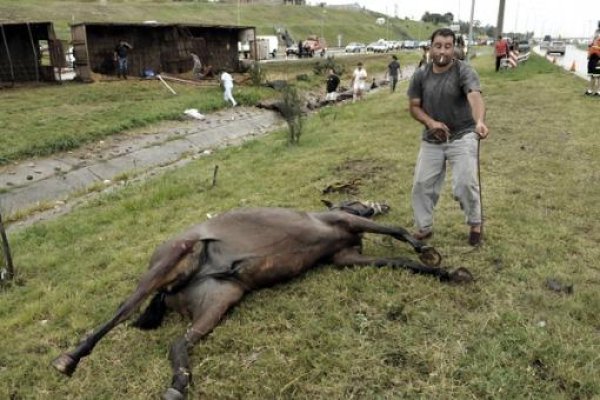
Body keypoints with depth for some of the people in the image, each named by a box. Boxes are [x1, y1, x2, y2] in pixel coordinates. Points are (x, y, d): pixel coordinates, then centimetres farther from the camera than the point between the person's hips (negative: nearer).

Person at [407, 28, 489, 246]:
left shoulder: (464, 71, -16)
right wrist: (430, 122, -18)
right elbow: (414, 106, 3)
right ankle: (424, 227, 23)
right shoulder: (420, 75, -2)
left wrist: (479, 122, -55)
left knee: (465, 184, -9)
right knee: (422, 184, 4)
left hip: (462, 137, -4)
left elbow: (475, 96, -34)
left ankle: (475, 224, 17)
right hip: (431, 140, 4)